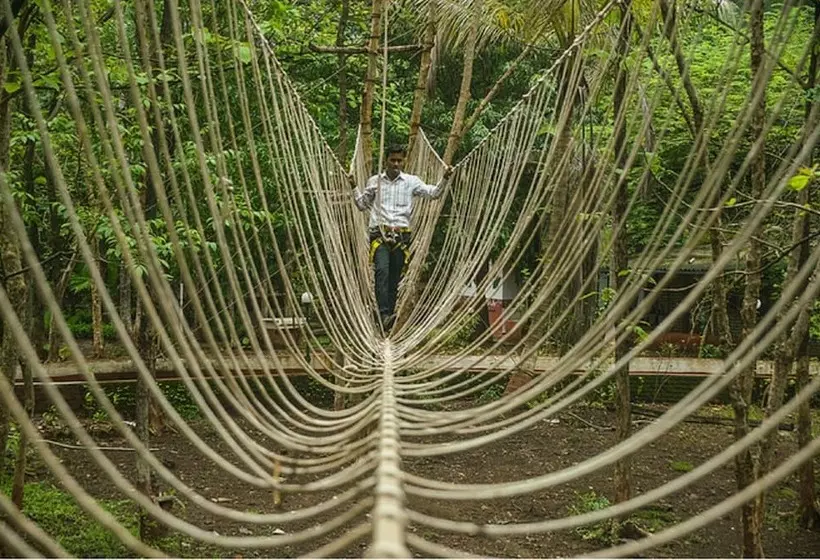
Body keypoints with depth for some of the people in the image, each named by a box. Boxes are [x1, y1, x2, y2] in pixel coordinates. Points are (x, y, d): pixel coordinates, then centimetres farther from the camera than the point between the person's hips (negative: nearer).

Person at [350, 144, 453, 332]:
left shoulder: (411, 181, 10)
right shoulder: (374, 181, 12)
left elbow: (433, 193, 5)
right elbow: (362, 204, 22)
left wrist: (445, 179, -9)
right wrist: (354, 187, 9)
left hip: (401, 234, 1)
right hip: (379, 233, -1)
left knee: (395, 278, 2)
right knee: (382, 270, -23)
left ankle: (389, 314, 8)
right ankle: (384, 315, -31)